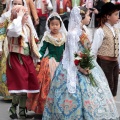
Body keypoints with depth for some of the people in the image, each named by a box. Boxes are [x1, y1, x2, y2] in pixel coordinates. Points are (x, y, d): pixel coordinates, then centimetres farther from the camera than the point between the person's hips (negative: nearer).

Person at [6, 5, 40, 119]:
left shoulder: (27, 27, 13)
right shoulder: (12, 26, -10)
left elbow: (32, 43, 20)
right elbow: (15, 31, -37)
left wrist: (38, 56, 18)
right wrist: (19, 17, -24)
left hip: (27, 58, 7)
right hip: (16, 58, -7)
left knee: (28, 83, 7)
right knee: (19, 83, -9)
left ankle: (22, 110, 17)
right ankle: (13, 107, 12)